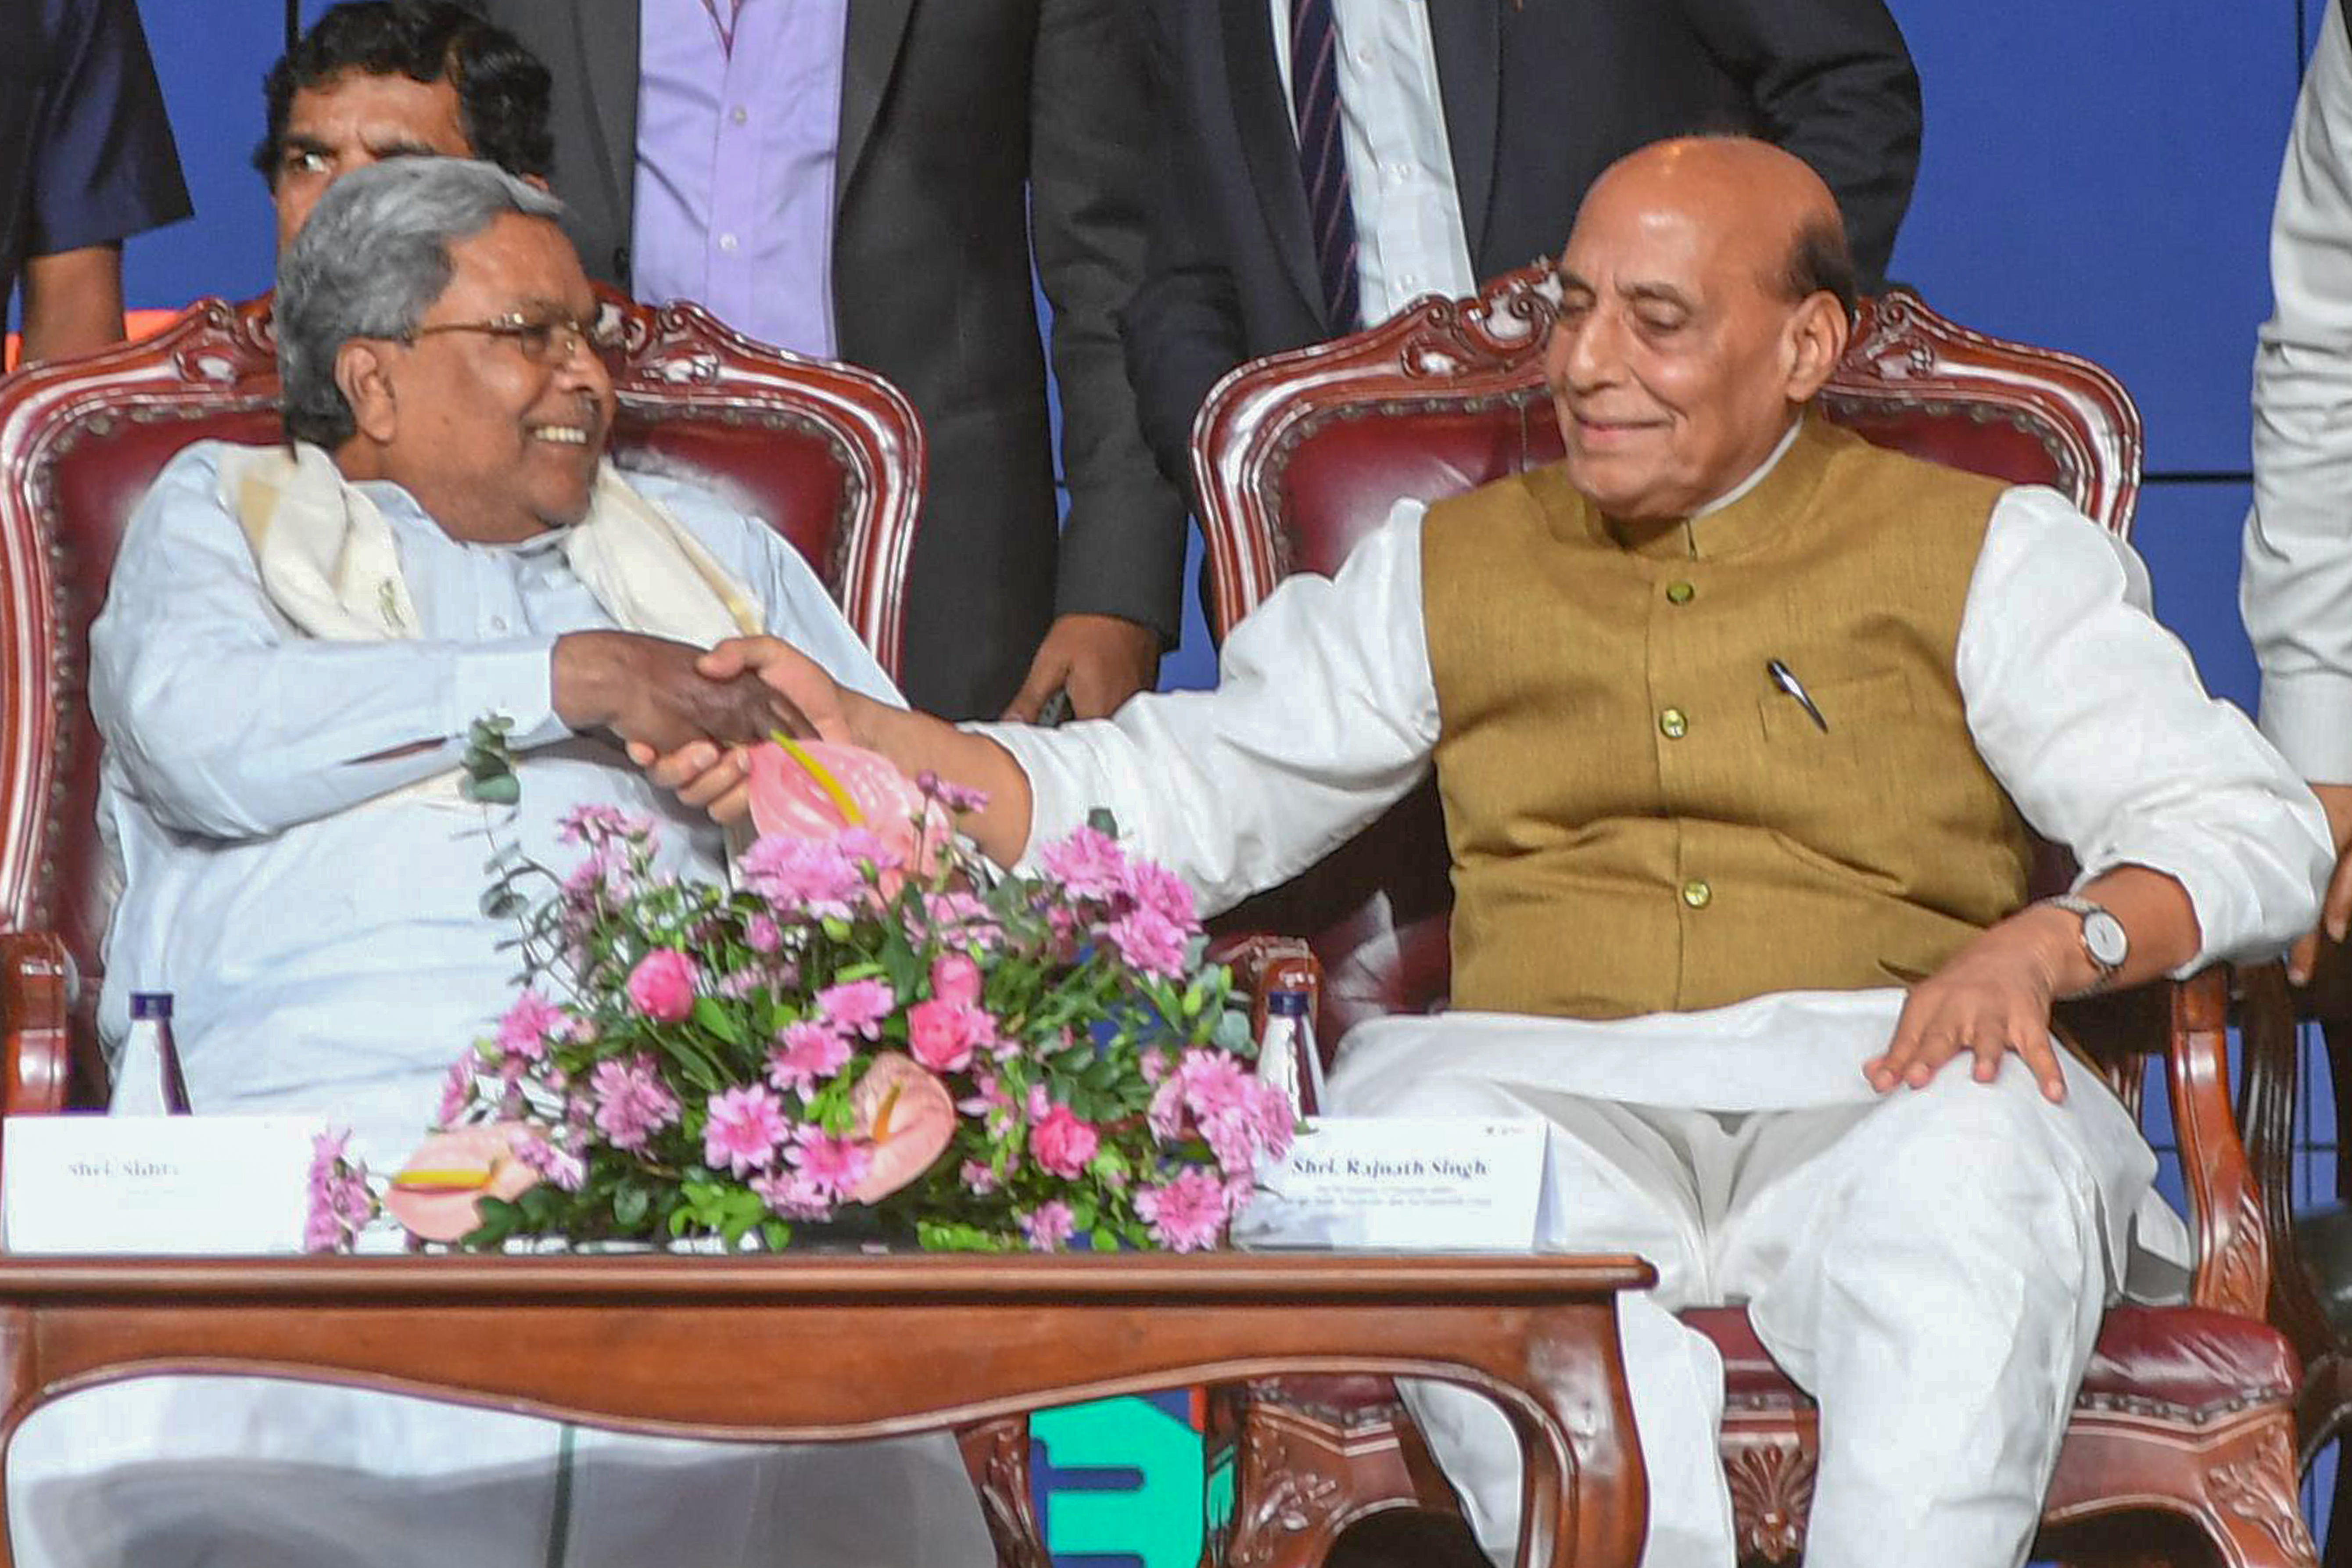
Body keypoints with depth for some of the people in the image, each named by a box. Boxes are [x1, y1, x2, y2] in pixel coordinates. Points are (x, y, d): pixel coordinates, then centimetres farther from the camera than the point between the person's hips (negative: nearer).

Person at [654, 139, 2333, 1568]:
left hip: (1874, 1076, -1)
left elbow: (2246, 826, 9)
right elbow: (1184, 786, 20)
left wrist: (2046, 942, -12)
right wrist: (858, 742, 6)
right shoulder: (1451, 567, 24)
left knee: (1978, 1174, -38)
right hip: (1549, 1078, 1)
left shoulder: (1982, 552, 16)